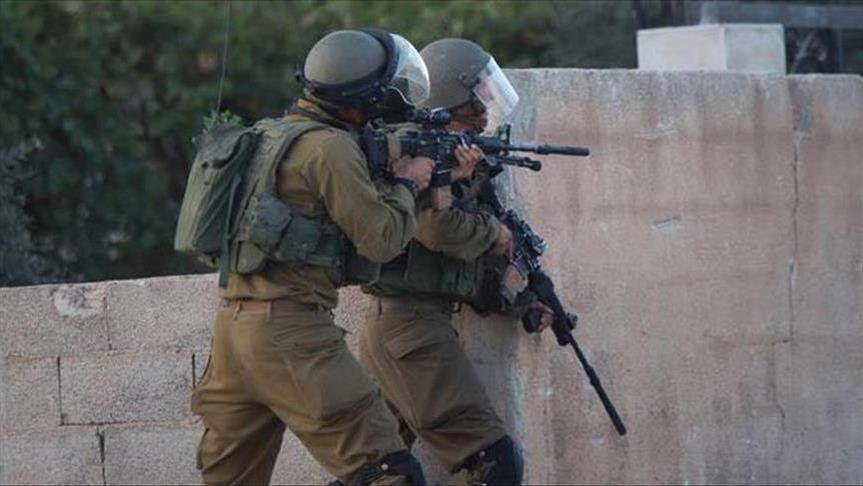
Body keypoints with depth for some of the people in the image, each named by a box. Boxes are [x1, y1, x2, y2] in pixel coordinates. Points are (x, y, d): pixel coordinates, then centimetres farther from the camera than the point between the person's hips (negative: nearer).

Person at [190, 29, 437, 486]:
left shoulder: (270, 135, 17)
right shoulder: (329, 147, -10)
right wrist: (407, 183, 6)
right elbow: (381, 238, -9)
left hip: (234, 325, 9)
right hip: (289, 329, -9)